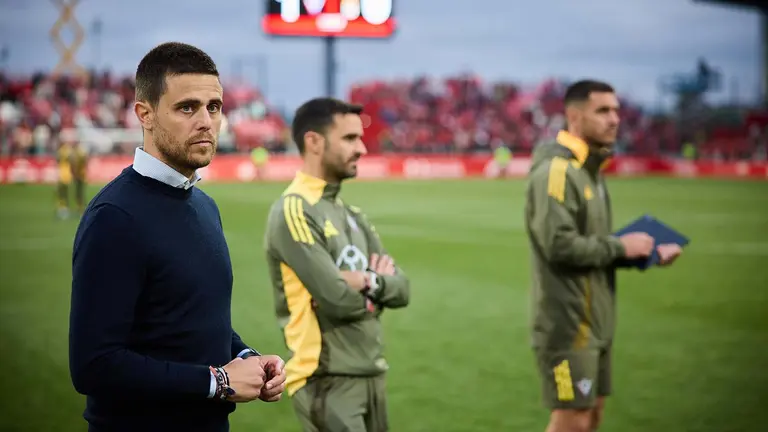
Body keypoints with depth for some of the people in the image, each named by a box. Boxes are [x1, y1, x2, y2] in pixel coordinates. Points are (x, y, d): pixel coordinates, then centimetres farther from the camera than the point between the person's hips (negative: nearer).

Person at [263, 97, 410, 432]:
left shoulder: (351, 214, 15)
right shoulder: (293, 211, -14)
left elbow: (401, 289, 8)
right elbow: (338, 299, -21)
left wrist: (370, 281, -12)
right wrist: (376, 280, -2)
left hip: (371, 376, 9)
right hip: (328, 381, -9)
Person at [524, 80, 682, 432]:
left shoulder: (590, 170, 14)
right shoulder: (555, 170, -17)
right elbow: (558, 243, -26)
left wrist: (647, 254, 6)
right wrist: (620, 246, -16)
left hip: (593, 320, 10)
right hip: (568, 323, -10)